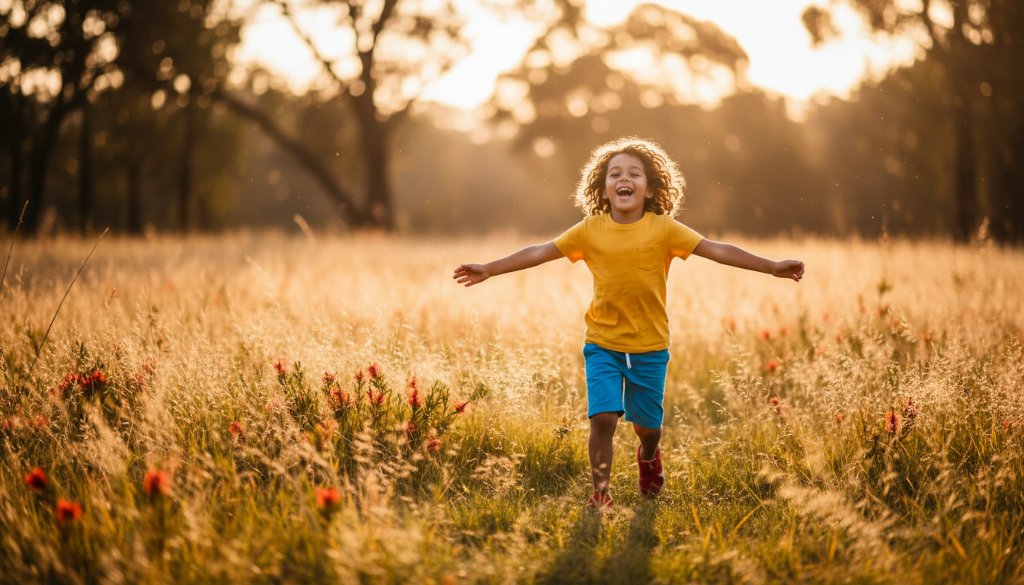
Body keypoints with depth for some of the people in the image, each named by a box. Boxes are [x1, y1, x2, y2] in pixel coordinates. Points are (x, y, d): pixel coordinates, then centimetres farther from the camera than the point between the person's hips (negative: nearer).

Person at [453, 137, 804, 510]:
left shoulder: (663, 228, -7)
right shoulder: (590, 230, -3)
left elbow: (717, 250, -10)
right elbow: (539, 252, 1)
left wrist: (772, 267, -15)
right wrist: (488, 269, -2)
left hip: (650, 346, 0)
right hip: (602, 343, 0)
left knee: (647, 424, 11)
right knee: (603, 417, -14)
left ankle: (648, 456, 48)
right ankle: (600, 493, 3)